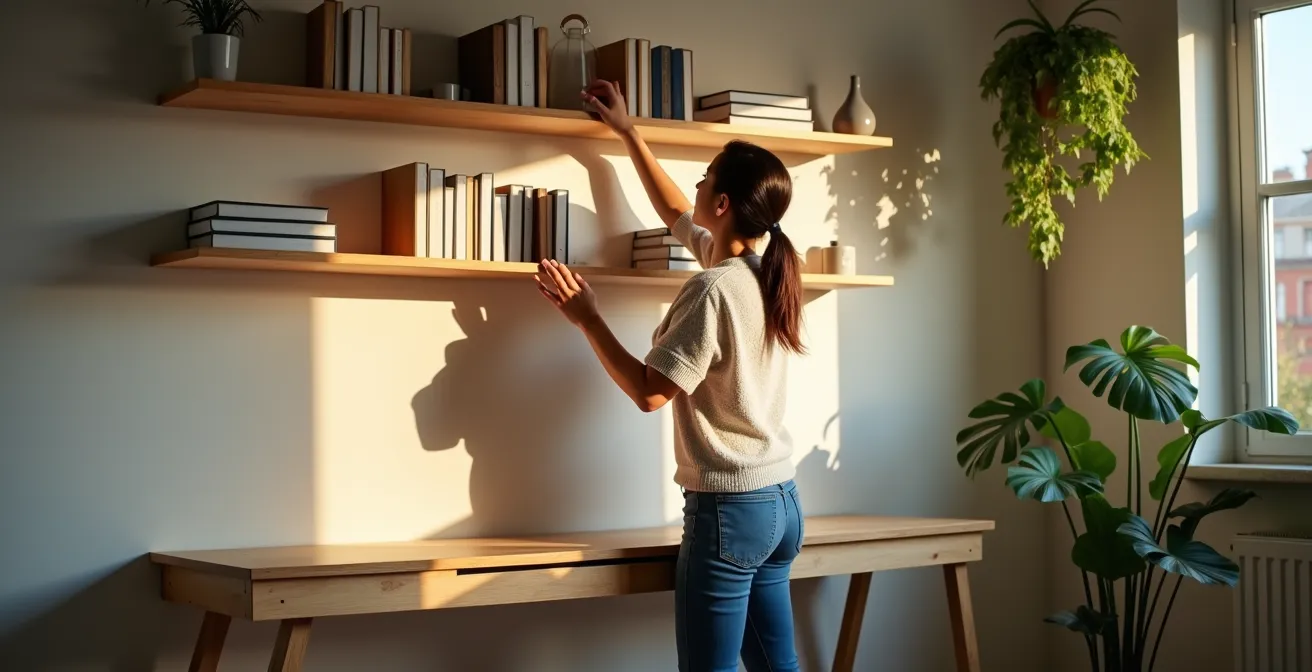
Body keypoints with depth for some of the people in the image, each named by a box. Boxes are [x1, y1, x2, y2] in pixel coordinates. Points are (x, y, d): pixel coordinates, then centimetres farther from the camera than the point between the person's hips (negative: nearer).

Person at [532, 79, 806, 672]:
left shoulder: (714, 290, -18)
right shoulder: (759, 271, 9)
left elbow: (649, 392, -17)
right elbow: (675, 215, 25)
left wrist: (585, 316, -8)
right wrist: (627, 132, 31)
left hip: (728, 507, -9)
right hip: (780, 503, 9)